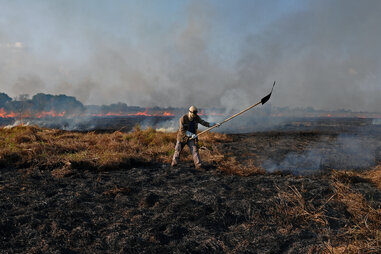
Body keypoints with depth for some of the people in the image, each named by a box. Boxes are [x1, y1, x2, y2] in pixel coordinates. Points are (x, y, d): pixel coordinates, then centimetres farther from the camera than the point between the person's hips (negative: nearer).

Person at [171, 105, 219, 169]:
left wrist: (214, 124, -22)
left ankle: (198, 165, -13)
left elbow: (204, 123, -9)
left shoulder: (196, 117, -8)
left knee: (195, 150, -11)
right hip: (182, 137, -2)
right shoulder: (183, 118, -21)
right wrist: (191, 135, -31)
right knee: (178, 150, 10)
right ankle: (174, 163, 29)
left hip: (192, 138, 2)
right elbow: (182, 130, -23)